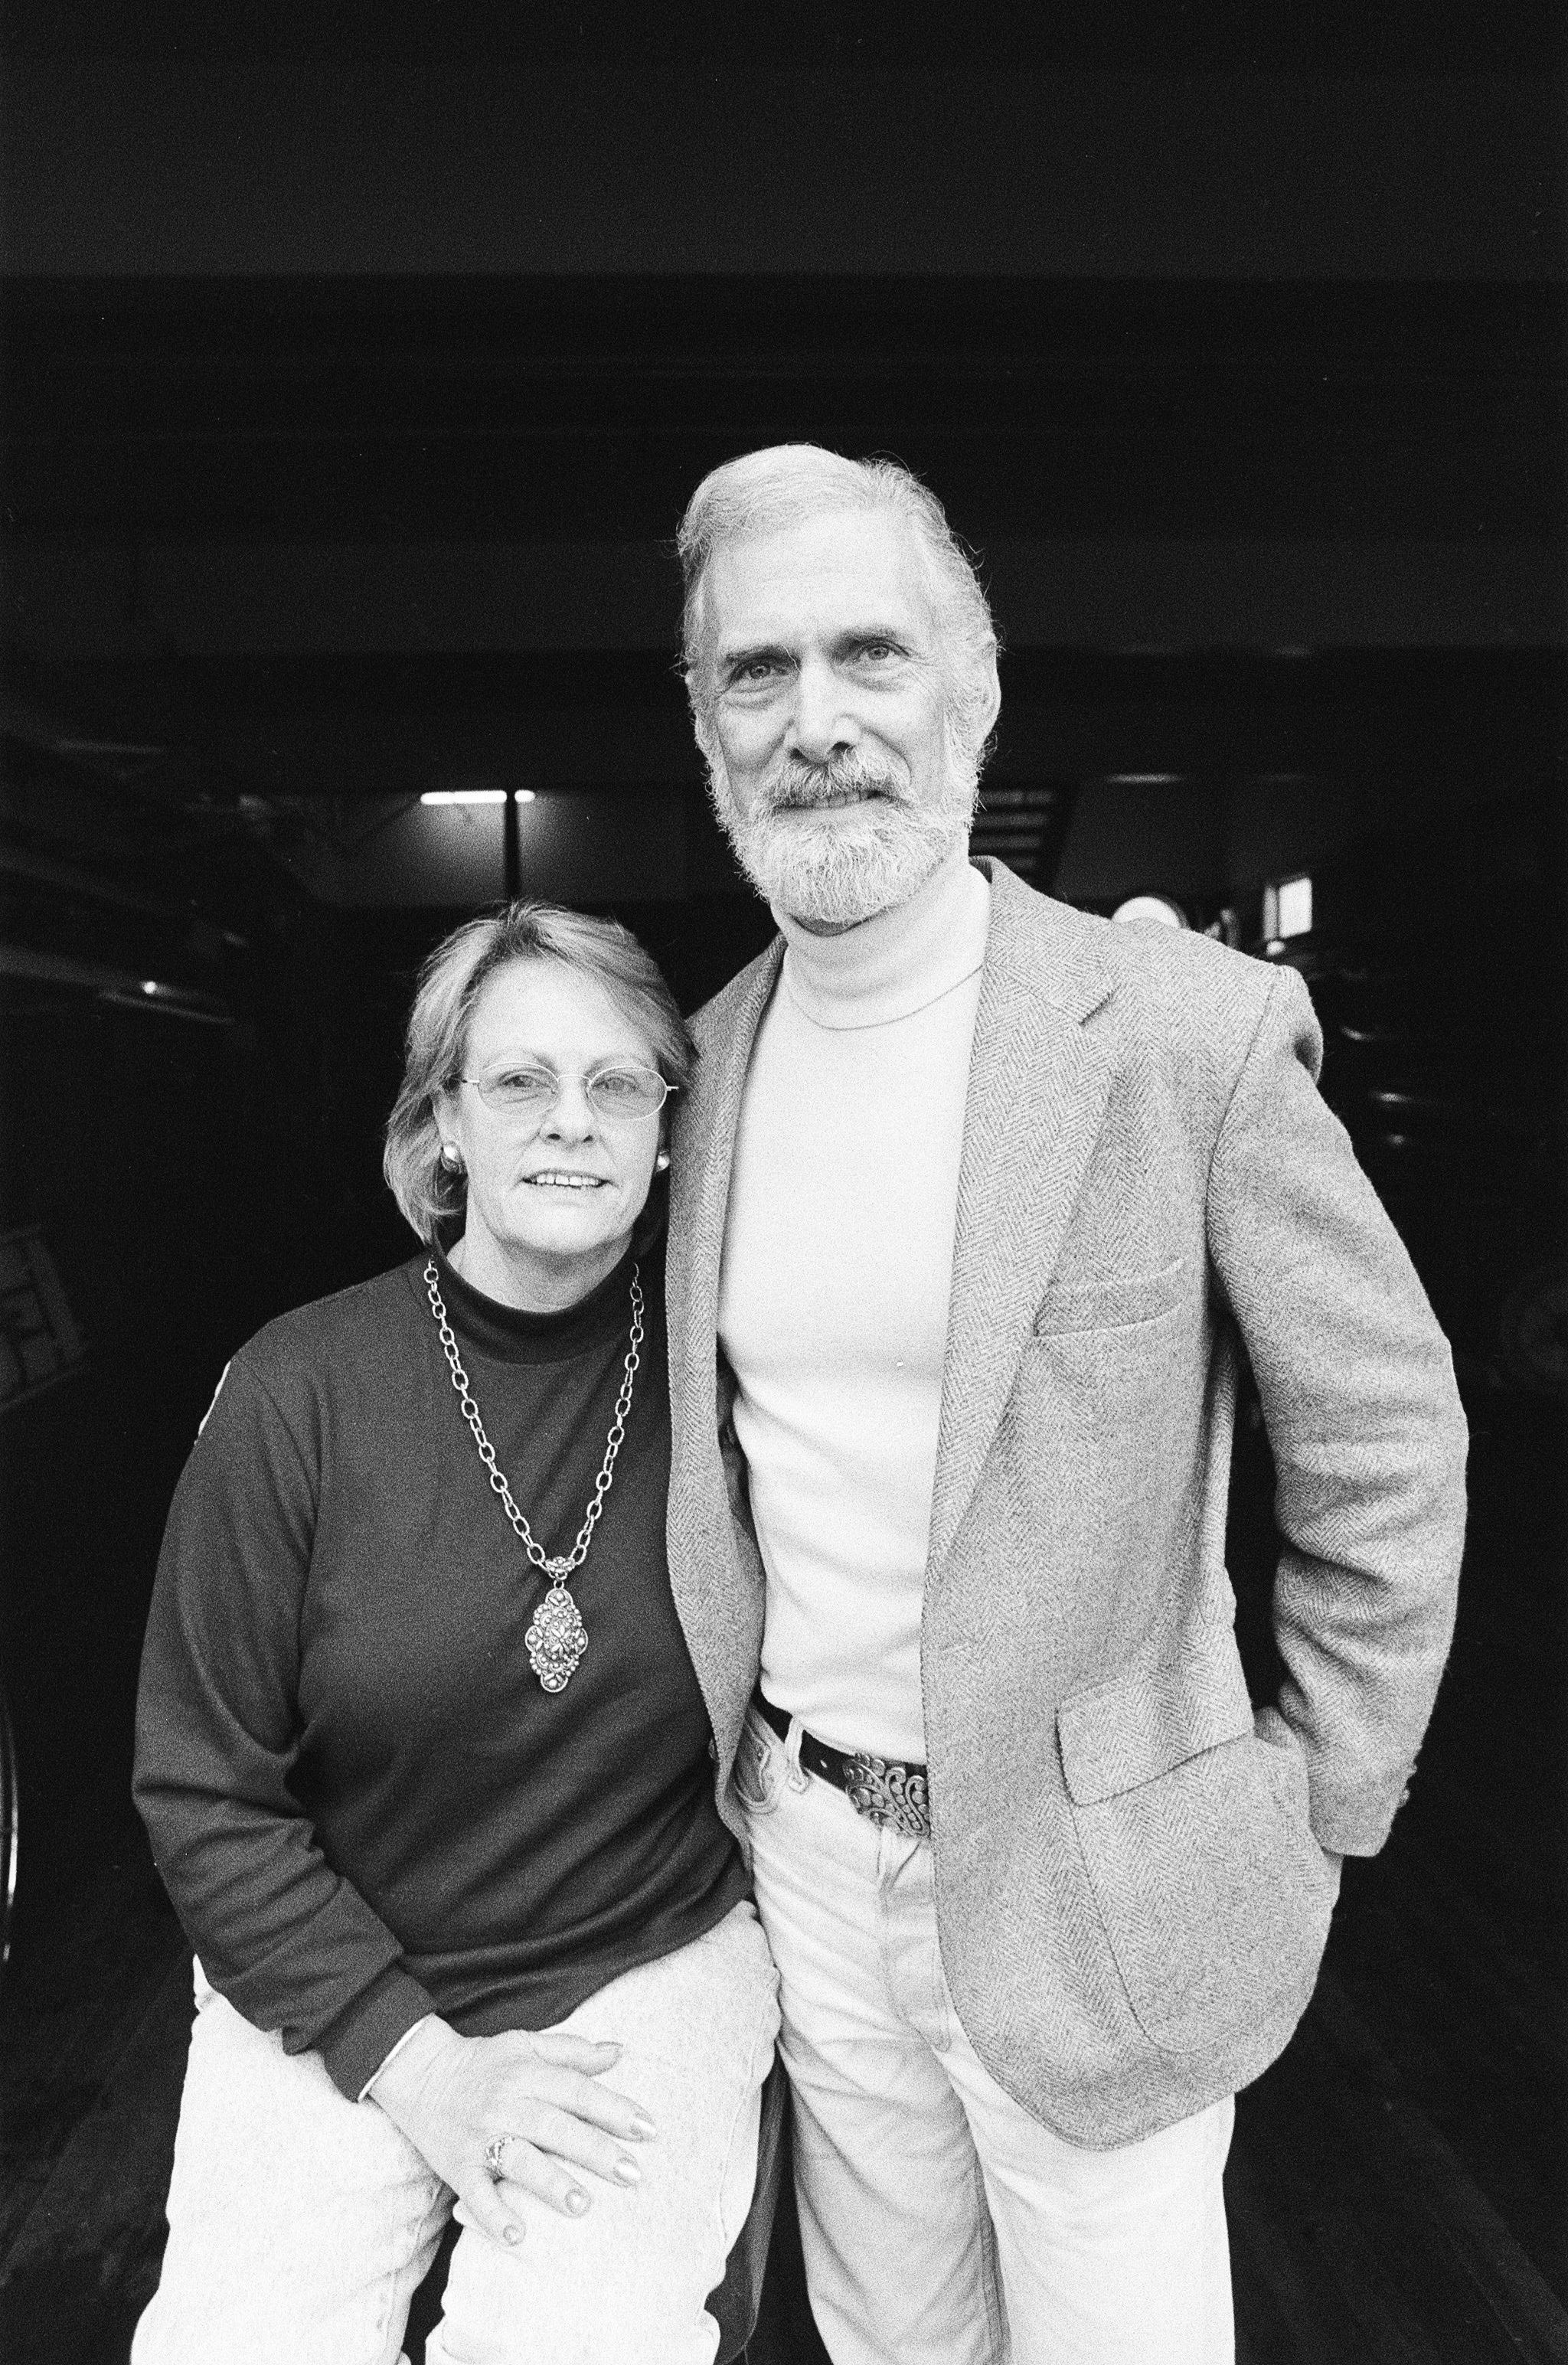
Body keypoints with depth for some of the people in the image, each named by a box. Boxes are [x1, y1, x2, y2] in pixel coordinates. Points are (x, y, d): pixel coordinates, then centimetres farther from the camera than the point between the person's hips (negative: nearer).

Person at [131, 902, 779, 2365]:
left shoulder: (712, 1352, -10)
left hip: (656, 1959, 0)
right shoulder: (300, 1389, -12)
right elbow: (203, 1795, -6)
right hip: (333, 1987, 1)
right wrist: (416, 2061, -11)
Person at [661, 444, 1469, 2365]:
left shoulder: (1190, 1026, -17)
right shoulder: (711, 1055, -2)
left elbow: (1384, 1452, -9)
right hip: (804, 1848, 5)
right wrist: (736, 1763, 11)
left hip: (1080, 1881, -4)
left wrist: (1304, 1818, -4)